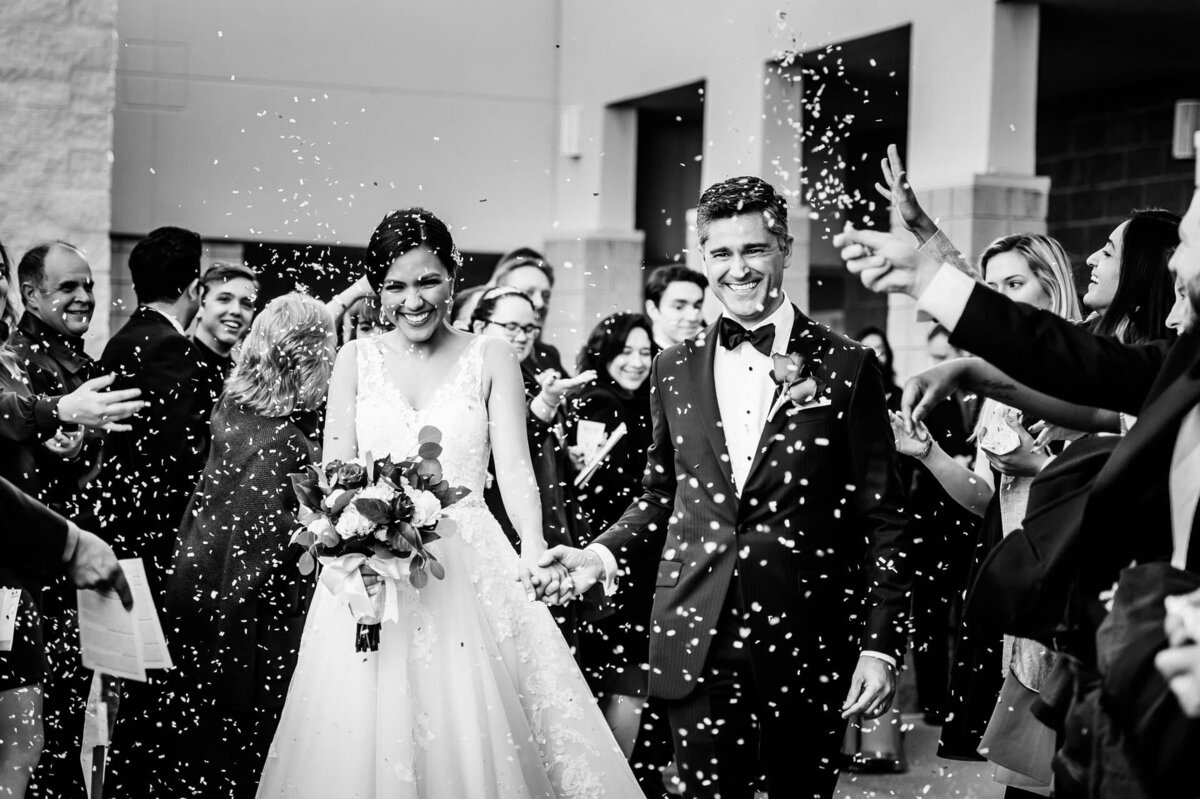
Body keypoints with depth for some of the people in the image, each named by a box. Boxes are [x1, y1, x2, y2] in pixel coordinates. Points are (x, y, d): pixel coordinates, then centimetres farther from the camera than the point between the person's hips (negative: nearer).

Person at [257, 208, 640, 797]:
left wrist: (535, 548, -21)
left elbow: (514, 468, -3)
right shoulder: (356, 360, 8)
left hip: (468, 567, -1)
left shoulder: (490, 358, 4)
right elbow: (334, 472, 4)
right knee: (371, 736, -1)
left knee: (470, 732, -4)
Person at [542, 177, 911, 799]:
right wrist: (603, 552, 1)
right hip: (695, 645, 2)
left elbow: (881, 519, -1)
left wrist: (881, 647, -7)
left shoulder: (846, 367, -1)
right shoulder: (675, 371, 9)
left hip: (807, 646, -2)